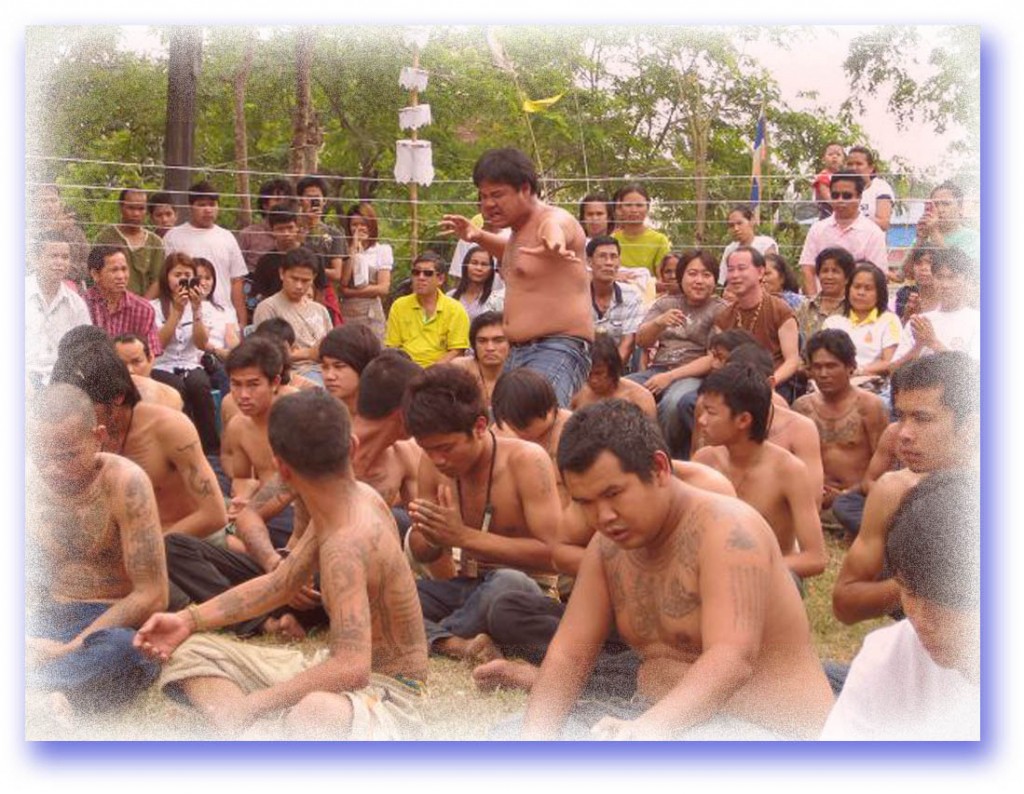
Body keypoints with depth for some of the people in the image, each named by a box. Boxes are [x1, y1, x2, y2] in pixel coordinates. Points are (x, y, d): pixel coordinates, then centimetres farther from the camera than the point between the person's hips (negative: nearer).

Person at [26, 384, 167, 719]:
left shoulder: (124, 483, -14)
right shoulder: (28, 482, 0)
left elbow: (151, 596, -14)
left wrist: (70, 649, -19)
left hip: (113, 624, -4)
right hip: (44, 621, 4)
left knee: (120, 652, -40)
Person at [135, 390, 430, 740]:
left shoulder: (345, 544, -29)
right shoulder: (359, 497, 0)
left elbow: (351, 668, -38)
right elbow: (279, 583, 12)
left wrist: (248, 707, -30)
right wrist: (189, 619, 4)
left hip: (386, 697, -11)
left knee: (316, 713, -48)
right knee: (191, 652, 4)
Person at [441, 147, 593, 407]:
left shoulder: (553, 220, -11)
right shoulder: (520, 231, 18)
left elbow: (555, 230, -38)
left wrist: (554, 245, -61)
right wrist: (479, 237, 30)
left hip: (558, 350, -10)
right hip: (518, 354, 10)